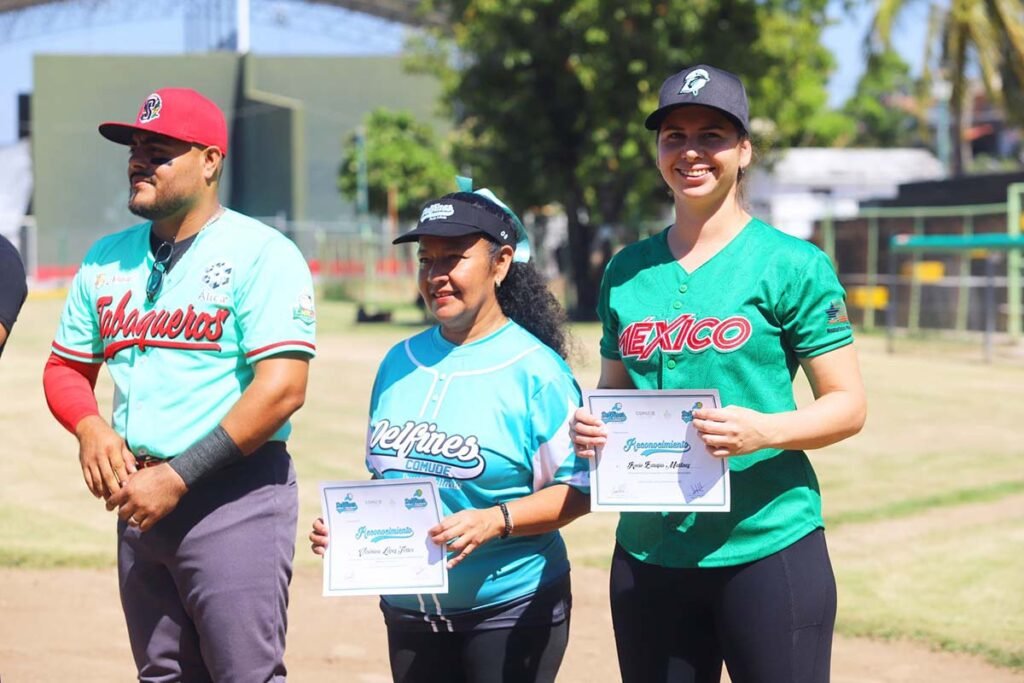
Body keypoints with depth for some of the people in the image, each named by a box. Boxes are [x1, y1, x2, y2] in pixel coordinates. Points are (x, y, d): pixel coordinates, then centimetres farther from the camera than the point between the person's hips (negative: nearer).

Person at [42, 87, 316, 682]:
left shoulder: (261, 254, -8)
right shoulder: (108, 258, 13)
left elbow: (282, 389, -17)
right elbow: (66, 366, 20)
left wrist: (176, 477, -18)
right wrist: (92, 427, -4)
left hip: (236, 497, -7)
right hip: (141, 498, 7)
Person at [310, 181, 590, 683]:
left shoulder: (535, 368, -10)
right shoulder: (400, 363, 9)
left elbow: (578, 489, -12)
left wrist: (495, 521, -25)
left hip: (510, 609, -6)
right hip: (410, 612, 6)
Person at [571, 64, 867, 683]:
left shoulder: (791, 264, -3)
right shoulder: (627, 271, 11)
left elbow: (848, 404, -4)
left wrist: (764, 431, -22)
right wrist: (590, 426, -2)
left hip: (768, 546, -4)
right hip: (648, 554, 5)